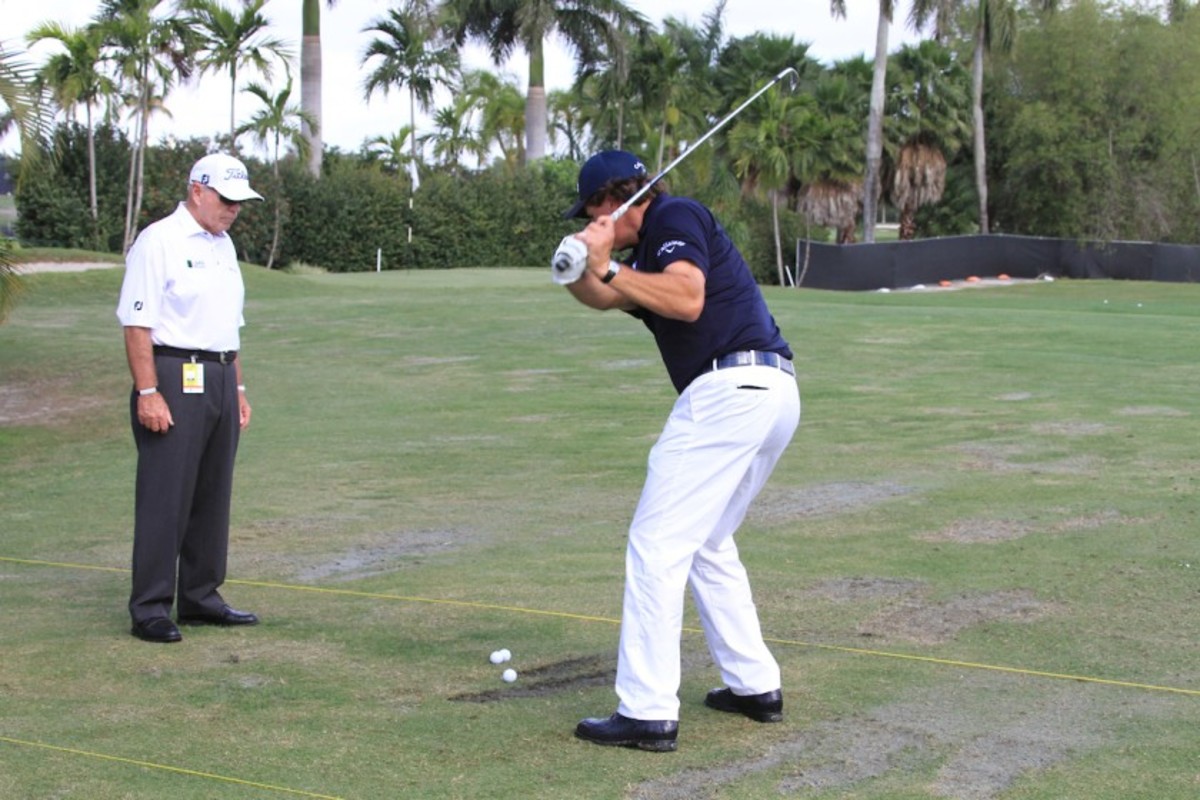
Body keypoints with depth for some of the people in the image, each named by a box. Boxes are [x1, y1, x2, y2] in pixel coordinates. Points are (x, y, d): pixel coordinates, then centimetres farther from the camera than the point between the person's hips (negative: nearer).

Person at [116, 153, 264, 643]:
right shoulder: (158, 242, -9)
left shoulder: (224, 245, 17)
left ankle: (200, 598, 19)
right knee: (165, 500, -7)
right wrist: (147, 393, -19)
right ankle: (150, 609, -2)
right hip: (175, 379, -8)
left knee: (213, 497, 10)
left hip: (220, 380, 8)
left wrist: (238, 387, 19)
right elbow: (137, 324, -13)